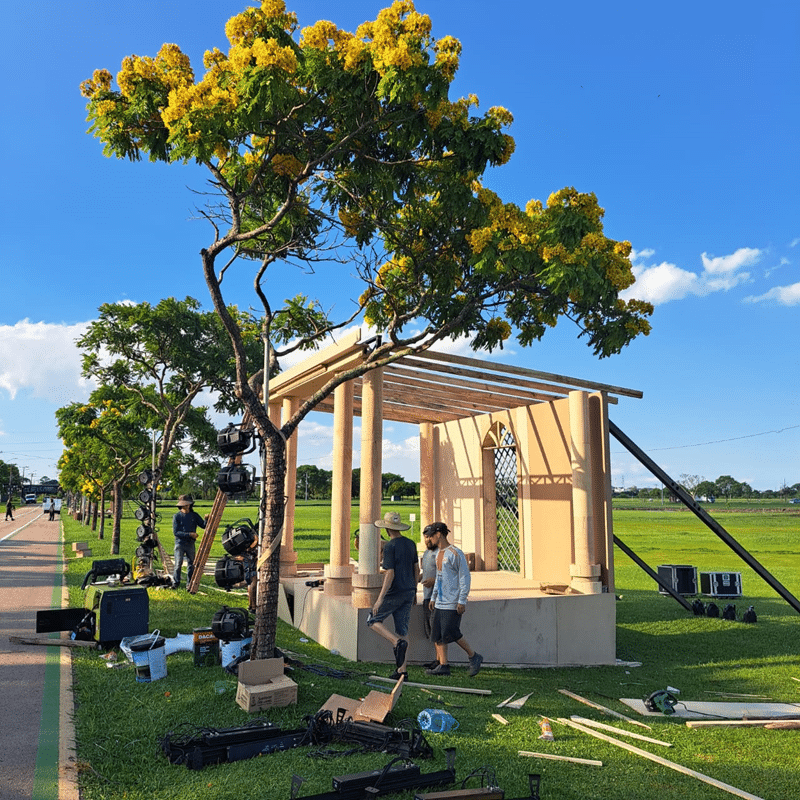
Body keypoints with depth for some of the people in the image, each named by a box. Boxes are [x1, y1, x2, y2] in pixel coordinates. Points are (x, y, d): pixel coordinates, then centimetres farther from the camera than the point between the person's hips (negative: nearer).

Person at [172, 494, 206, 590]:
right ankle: (175, 583, 0)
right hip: (180, 543, -3)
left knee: (191, 564, 5)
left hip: (190, 544, 3)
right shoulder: (177, 516, -3)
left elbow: (203, 525, 7)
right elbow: (176, 532, -9)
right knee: (178, 564, -10)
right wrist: (190, 534, -15)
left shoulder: (194, 515, 7)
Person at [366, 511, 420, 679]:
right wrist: (414, 591, 24)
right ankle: (402, 669, 11)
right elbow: (416, 569, 14)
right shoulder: (411, 544, 7)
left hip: (394, 593, -7)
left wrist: (380, 598, -19)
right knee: (402, 630, 11)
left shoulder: (390, 546, -16)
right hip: (409, 592, 7)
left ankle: (398, 642, -11)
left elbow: (390, 574, -22)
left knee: (373, 621, 9)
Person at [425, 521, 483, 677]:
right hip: (440, 603, 9)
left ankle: (474, 657, 9)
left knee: (450, 633, -9)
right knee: (437, 634, 4)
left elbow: (465, 577, -14)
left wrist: (462, 601, -17)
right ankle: (443, 665, 9)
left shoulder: (455, 553, -12)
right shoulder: (438, 554, 16)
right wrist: (433, 597, 23)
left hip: (452, 603, -9)